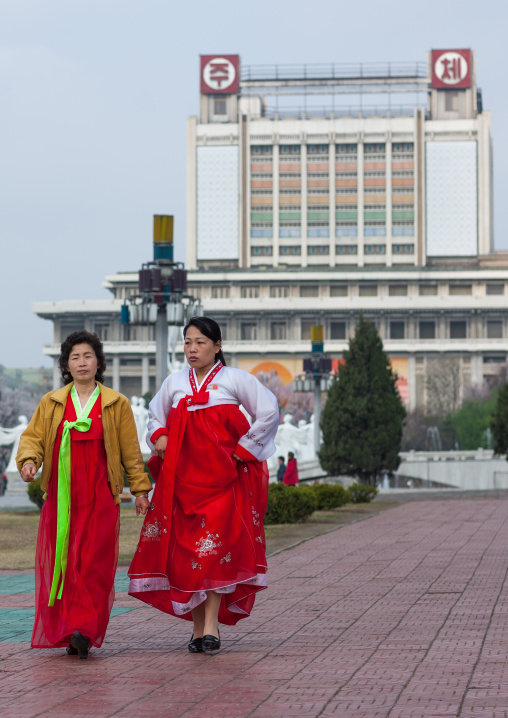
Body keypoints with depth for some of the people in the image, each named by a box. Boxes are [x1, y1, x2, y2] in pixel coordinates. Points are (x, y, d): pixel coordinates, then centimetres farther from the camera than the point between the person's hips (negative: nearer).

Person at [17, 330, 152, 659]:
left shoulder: (116, 404, 9)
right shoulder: (51, 403, 13)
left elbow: (131, 451, 12)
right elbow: (32, 437, 10)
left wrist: (140, 488, 11)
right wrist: (29, 461, -11)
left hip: (100, 497, -2)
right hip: (61, 496, 2)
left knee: (94, 561, -12)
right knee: (60, 562, -1)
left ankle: (85, 630, -18)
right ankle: (62, 630, 6)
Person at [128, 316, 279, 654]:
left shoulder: (234, 379, 1)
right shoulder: (174, 383, 13)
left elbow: (269, 413, -2)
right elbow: (156, 416, 29)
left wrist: (244, 449, -4)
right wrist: (159, 438, 8)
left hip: (222, 473, -4)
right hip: (182, 475, 4)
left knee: (215, 545, -14)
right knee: (184, 547, -1)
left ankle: (211, 625, -14)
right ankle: (198, 627, 6)